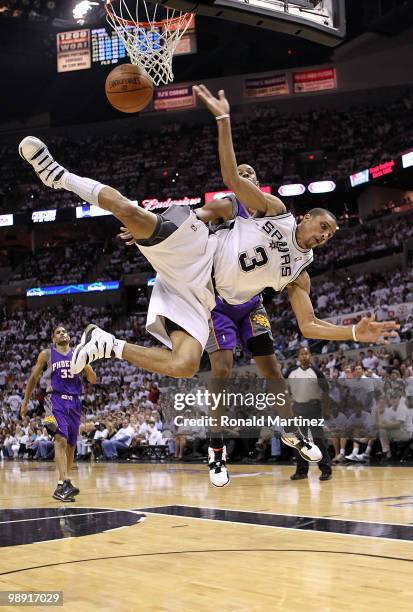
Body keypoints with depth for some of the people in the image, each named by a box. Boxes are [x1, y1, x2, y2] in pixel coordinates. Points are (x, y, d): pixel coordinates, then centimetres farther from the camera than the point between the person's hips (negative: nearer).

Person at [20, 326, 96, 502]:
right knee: (61, 439, -23)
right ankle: (65, 483, -34)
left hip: (74, 402, 4)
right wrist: (25, 402, 12)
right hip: (56, 399, -4)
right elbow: (33, 378, 13)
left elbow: (93, 380, 9)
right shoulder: (46, 354, 6)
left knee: (71, 445, 8)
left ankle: (62, 484, 23)